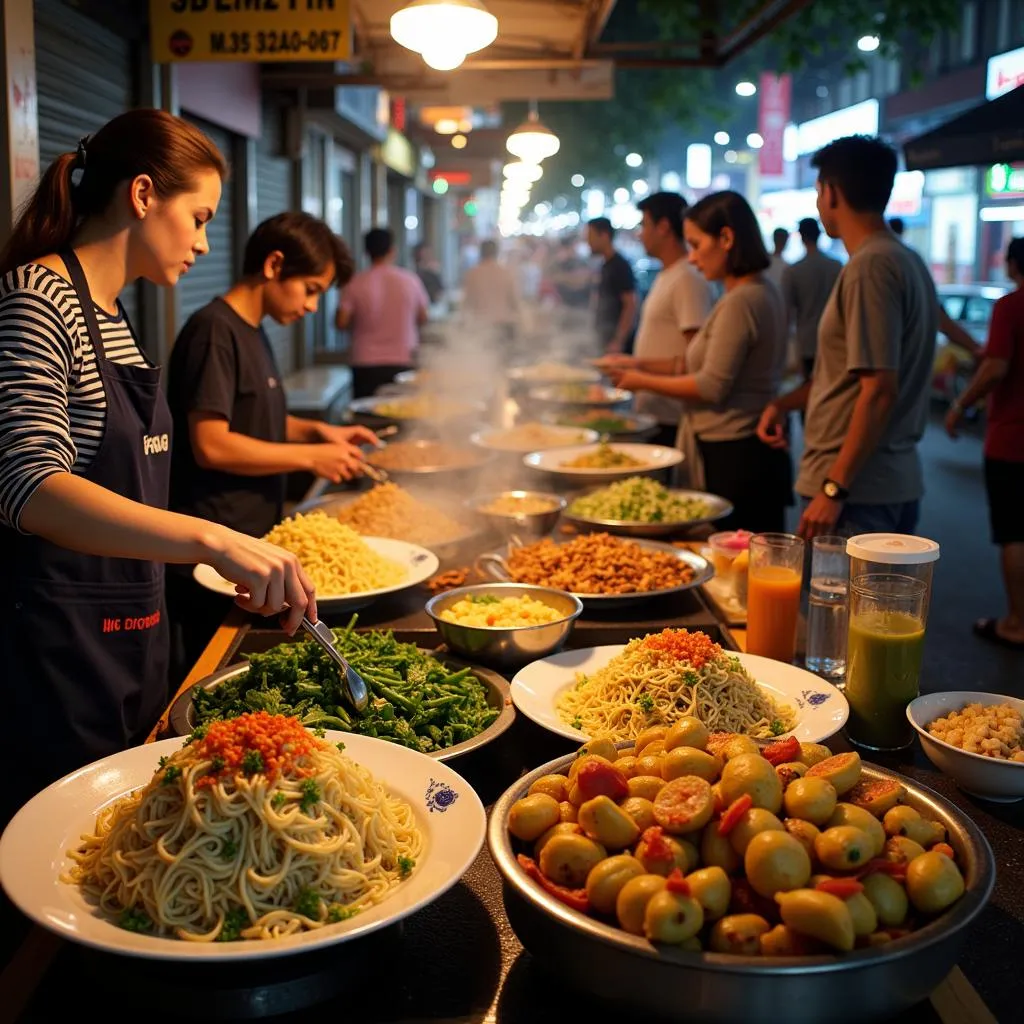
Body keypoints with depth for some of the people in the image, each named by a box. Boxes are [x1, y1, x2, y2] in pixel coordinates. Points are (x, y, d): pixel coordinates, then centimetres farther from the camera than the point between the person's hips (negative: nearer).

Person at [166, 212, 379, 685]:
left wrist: (317, 430, 9)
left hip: (251, 547, 9)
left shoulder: (253, 333, 14)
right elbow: (211, 444, -21)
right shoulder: (214, 331, -15)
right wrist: (310, 457, -15)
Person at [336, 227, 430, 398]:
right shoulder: (410, 280, 0)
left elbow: (341, 323, -5)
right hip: (402, 364, 1)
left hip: (366, 367, -1)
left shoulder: (356, 284, -4)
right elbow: (424, 317, 10)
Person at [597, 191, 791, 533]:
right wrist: (642, 364, 11)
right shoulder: (761, 292, 13)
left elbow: (712, 386, -17)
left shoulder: (740, 302, -17)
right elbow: (706, 364, 17)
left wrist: (643, 381, -6)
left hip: (732, 457, -10)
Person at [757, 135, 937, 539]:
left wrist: (834, 489, -19)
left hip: (858, 494, -9)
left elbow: (879, 390, -21)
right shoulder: (908, 262, 14)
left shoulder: (870, 267, -16)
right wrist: (785, 403, 14)